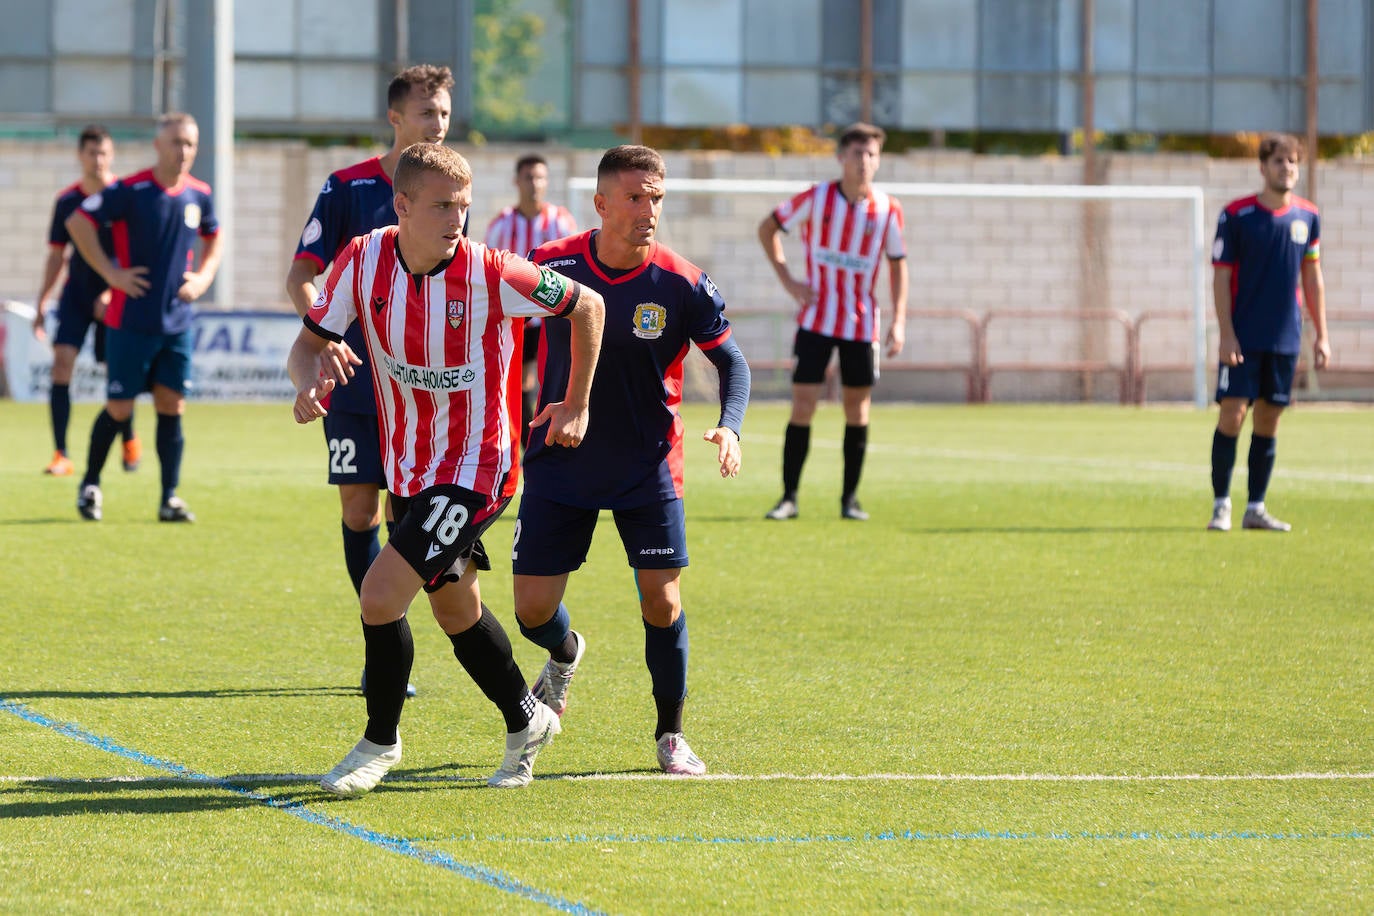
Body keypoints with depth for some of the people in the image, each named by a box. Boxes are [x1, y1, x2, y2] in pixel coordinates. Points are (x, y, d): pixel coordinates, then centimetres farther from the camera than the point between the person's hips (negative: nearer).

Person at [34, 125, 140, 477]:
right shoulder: (67, 200, 2)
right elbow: (56, 255, 11)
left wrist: (113, 292, -18)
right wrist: (42, 303, 9)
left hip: (114, 295, -2)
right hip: (76, 293, 2)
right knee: (62, 362, -14)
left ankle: (129, 440, 30)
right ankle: (61, 455, -12)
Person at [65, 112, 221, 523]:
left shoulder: (200, 195, 5)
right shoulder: (131, 191, -11)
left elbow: (213, 238, 23)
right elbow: (78, 222, -11)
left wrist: (204, 277, 6)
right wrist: (111, 272, -13)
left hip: (177, 322, 4)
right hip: (131, 321, -4)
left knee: (172, 405, 2)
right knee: (119, 408, 1)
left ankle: (170, 499, 6)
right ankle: (90, 484, 20)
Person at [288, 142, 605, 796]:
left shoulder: (490, 274, -21)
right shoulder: (363, 261, -10)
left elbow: (587, 306, -6)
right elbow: (310, 342, -3)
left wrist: (577, 406, 1)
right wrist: (308, 382, -26)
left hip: (474, 467, -6)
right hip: (407, 467, 6)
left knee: (380, 594, -15)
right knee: (455, 609, 19)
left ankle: (381, 742, 6)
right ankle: (526, 723, 42)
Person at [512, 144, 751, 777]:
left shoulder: (682, 285, -12)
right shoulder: (551, 267, -11)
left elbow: (730, 358, -2)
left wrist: (729, 426, -18)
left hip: (647, 469, -1)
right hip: (559, 464, 1)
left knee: (662, 602, -6)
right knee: (533, 610, -1)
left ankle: (670, 735, 14)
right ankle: (565, 655, 37)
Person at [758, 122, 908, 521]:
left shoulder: (887, 210, -3)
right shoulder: (815, 199, -7)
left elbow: (897, 264, 7)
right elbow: (767, 228, 6)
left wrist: (898, 320, -1)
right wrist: (787, 280, -3)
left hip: (861, 322, 2)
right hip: (816, 319, -2)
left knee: (857, 407, 5)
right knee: (802, 405, -6)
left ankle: (850, 499, 15)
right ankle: (789, 497, 1)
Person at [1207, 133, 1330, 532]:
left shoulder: (1307, 216, 6)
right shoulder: (1236, 215, -6)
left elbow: (1312, 277, 13)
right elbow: (1221, 277, -5)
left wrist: (1321, 335, 10)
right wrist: (1226, 335, -11)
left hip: (1286, 340, 4)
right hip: (1243, 339, -4)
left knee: (1268, 420, 6)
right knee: (1232, 414, -8)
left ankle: (1256, 509, 12)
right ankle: (1221, 506, 1)